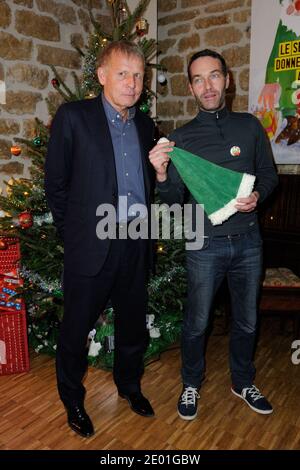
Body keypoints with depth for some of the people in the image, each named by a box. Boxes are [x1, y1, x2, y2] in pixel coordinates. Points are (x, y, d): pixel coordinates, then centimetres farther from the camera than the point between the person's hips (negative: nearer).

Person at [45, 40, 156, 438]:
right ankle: (72, 399, 35)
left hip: (136, 242, 5)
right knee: (77, 326, 10)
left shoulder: (144, 124, 10)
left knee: (133, 321, 18)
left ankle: (129, 384, 43)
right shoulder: (73, 117, -5)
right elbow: (55, 183, -3)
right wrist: (72, 230, 0)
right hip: (92, 244, -4)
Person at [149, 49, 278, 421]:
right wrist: (161, 173, -24)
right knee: (197, 323, 11)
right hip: (205, 244, -2)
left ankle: (243, 382, 42)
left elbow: (268, 174, 10)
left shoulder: (249, 126, 2)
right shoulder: (181, 138, -3)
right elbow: (174, 199, -4)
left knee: (246, 320, 18)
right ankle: (191, 384, 36)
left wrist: (258, 195, -12)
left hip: (247, 240, 3)